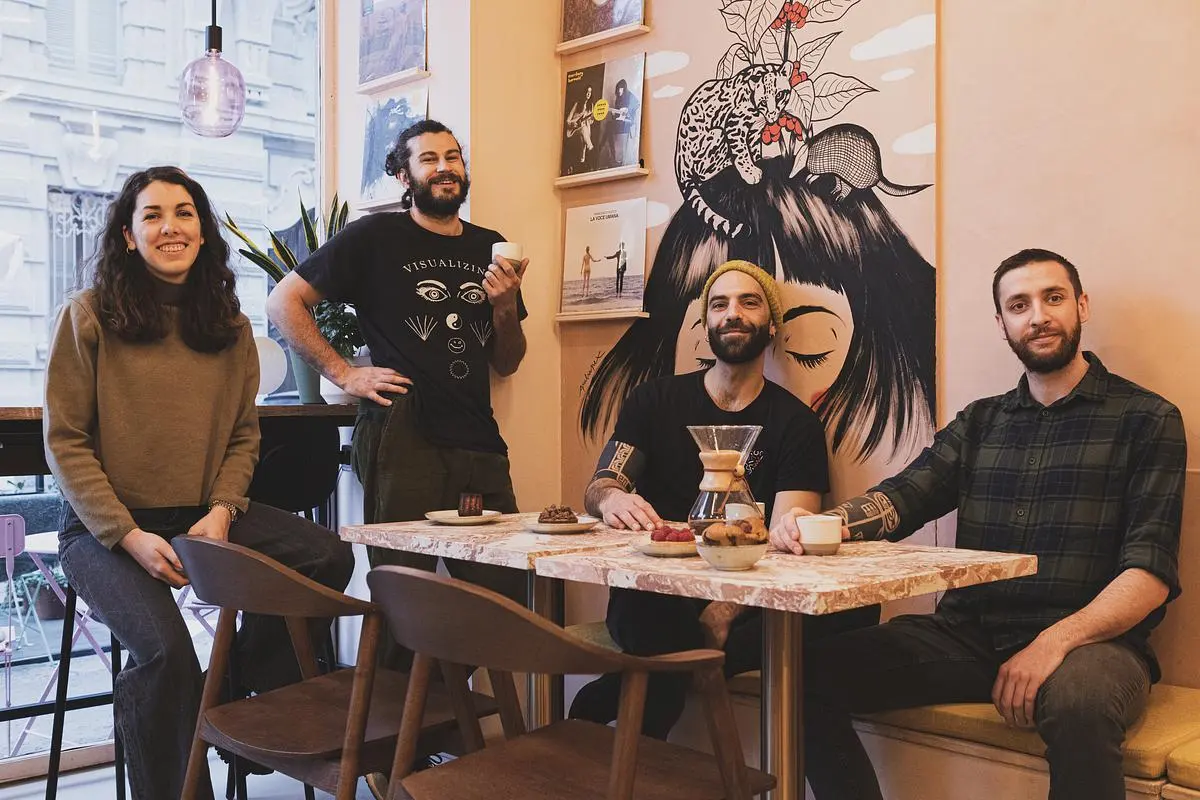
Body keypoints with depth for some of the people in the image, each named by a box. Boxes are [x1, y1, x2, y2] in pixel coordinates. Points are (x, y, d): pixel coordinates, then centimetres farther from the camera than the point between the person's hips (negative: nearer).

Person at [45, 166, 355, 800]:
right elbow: (65, 443, -6)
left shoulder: (230, 329, 9)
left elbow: (243, 436, 10)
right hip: (103, 526, -4)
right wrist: (130, 535, -16)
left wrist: (222, 511, -10)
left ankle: (243, 696, 4)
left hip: (204, 515, 5)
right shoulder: (87, 317, -4)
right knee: (164, 652, -29)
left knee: (329, 558, -17)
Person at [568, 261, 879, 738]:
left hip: (745, 600, 2)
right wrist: (611, 499, -25)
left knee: (854, 608, -29)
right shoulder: (656, 400, 12)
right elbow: (597, 490, 3)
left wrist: (727, 608, -24)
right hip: (652, 595, -2)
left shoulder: (795, 423, 7)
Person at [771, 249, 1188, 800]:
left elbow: (1152, 573, -6)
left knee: (1078, 698, -39)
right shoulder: (980, 422, 18)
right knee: (809, 672, -14)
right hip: (967, 635, 4)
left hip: (1091, 637, -4)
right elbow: (904, 496, 3)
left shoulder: (1146, 419, 4)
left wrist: (1056, 642, -22)